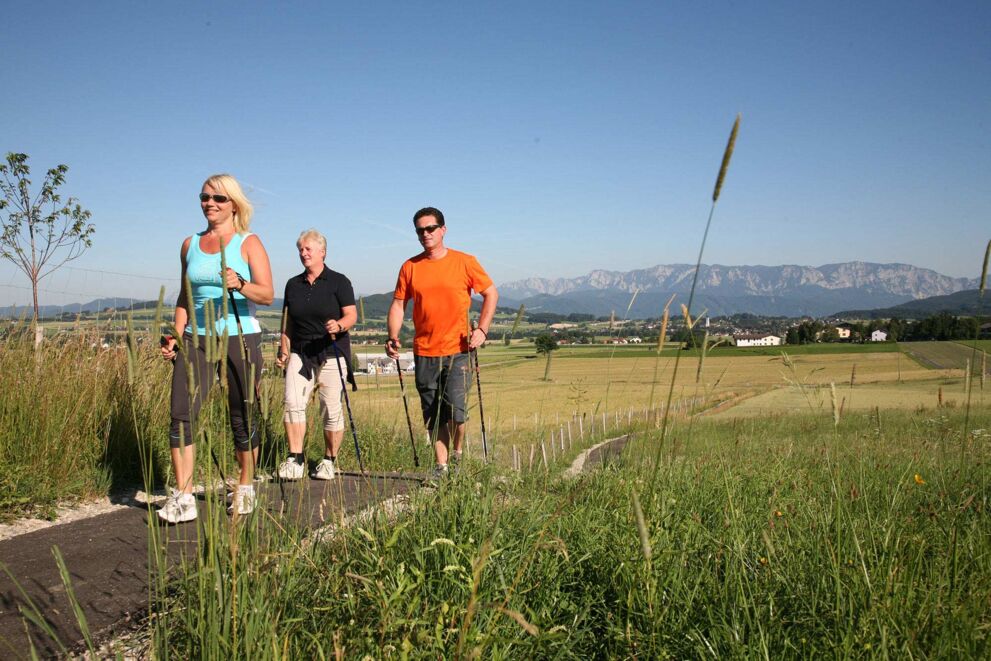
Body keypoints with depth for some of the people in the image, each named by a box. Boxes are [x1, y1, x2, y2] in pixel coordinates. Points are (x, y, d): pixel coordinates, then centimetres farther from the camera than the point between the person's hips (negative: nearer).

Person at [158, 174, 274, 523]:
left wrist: (239, 284, -29)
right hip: (197, 339, 3)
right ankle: (182, 497, -6)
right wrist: (176, 335, 7)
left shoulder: (248, 243, 0)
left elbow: (267, 294, -9)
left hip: (241, 338, -3)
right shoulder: (190, 245, 13)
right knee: (181, 413, -10)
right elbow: (185, 297, 20)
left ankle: (245, 488, 23)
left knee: (242, 418, 5)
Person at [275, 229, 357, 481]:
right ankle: (295, 459, -11)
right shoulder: (293, 284, 15)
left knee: (331, 409, -2)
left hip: (332, 354, -3)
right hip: (300, 354, 4)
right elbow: (288, 322, 18)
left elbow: (352, 315, -5)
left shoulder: (338, 281, 1)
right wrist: (283, 351, 10)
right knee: (293, 402, -14)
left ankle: (329, 461, 11)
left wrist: (338, 325, -25)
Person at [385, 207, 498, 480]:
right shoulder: (410, 267, 5)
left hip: (457, 350, -3)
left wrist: (482, 329, -6)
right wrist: (393, 337, -6)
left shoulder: (465, 262, -1)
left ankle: (458, 453, 16)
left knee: (455, 410, -11)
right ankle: (441, 465, 20)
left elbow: (491, 293, 6)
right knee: (432, 416, 8)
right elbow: (398, 304, 9)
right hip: (424, 353, 3)